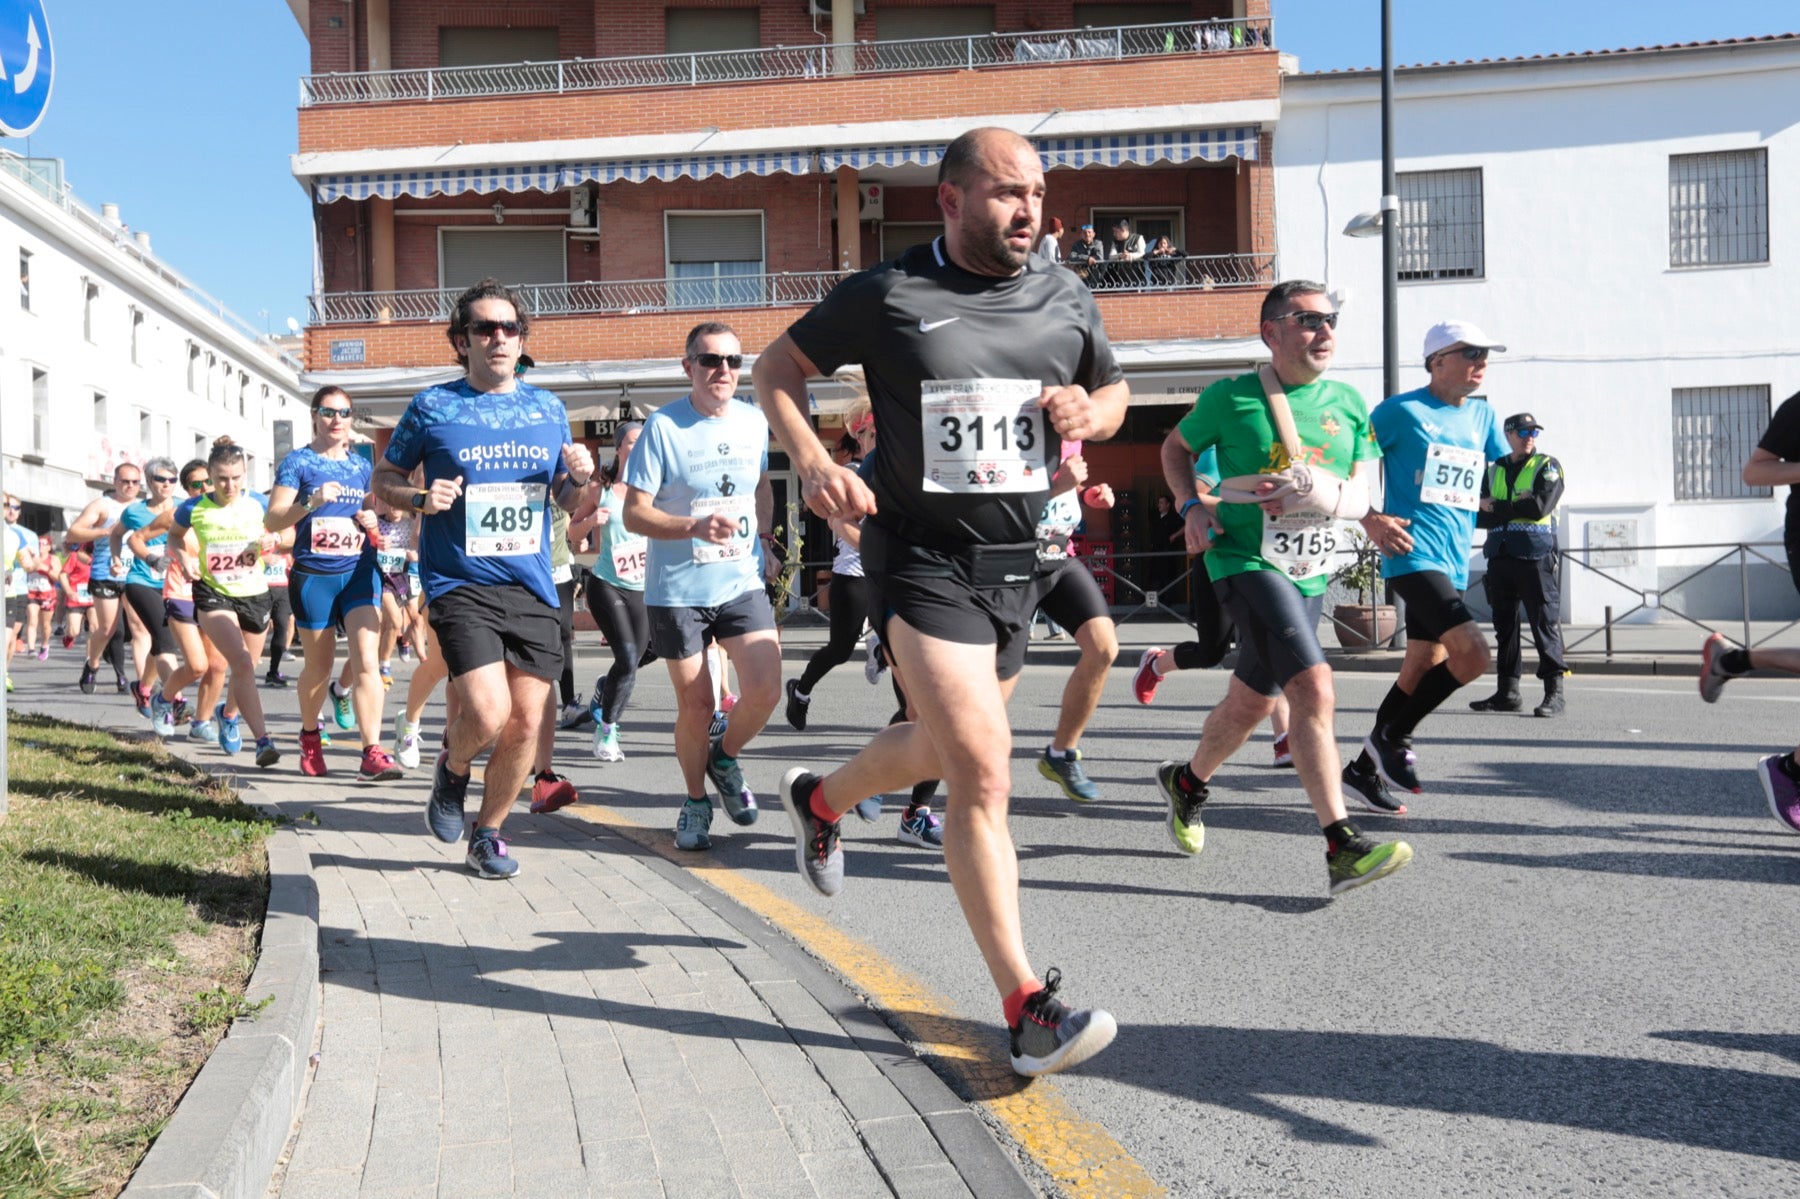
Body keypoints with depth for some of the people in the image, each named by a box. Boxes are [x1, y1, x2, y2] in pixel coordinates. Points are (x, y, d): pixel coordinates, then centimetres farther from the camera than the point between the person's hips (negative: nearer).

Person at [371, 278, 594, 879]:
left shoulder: (548, 408, 11)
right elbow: (384, 478, 10)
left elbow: (565, 501, 19)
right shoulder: (432, 406, 1)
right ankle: (453, 768, 17)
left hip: (532, 586, 4)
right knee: (488, 712, -18)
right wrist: (420, 499, -10)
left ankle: (488, 832, 24)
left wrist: (579, 478, -3)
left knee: (526, 721, 2)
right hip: (461, 584, -4)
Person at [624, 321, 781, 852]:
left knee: (765, 690, -12)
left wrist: (763, 542, 12)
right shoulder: (663, 426, -10)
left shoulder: (755, 422, 4)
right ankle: (696, 802, 28)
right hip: (676, 589, -3)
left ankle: (725, 758, 20)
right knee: (695, 706, 3)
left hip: (742, 583, 3)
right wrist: (696, 527, -25)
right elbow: (634, 513, -12)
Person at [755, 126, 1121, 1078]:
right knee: (981, 771, -15)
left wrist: (1087, 413, -3)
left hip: (1015, 561, 6)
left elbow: (1114, 393, 22)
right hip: (922, 559, -6)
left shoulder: (1066, 301, 7)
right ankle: (1026, 1007, -10)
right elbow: (776, 369, 3)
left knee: (945, 746, 23)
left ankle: (819, 799, 53)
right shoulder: (888, 296, -6)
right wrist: (813, 464, -14)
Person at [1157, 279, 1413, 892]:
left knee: (1251, 703, 18)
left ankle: (1188, 782, 46)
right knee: (1315, 690, -23)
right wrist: (1191, 506, -5)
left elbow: (1361, 496, 5)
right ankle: (1343, 849, -22)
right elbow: (1176, 446, 12)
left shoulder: (1348, 403, 8)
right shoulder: (1230, 397, -5)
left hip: (1310, 575, 6)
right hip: (1245, 561, -6)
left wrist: (1324, 497, -17)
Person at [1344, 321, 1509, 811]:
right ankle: (1392, 738, -3)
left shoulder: (1482, 415, 16)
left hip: (1453, 563, 7)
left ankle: (1364, 767, 21)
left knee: (1420, 673, 9)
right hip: (1413, 555, -7)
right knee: (1471, 650, -21)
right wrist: (1372, 520, -12)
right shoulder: (1401, 411, -4)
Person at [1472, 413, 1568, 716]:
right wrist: (1516, 507, -11)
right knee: (1504, 625, 8)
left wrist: (1497, 507, -7)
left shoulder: (1547, 466, 4)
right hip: (1500, 556, 5)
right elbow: (1478, 516, 5)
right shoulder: (1494, 471, 16)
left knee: (1544, 623, -8)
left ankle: (1554, 693, -8)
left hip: (1535, 556, -5)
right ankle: (1507, 692, 14)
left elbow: (1540, 506, -14)